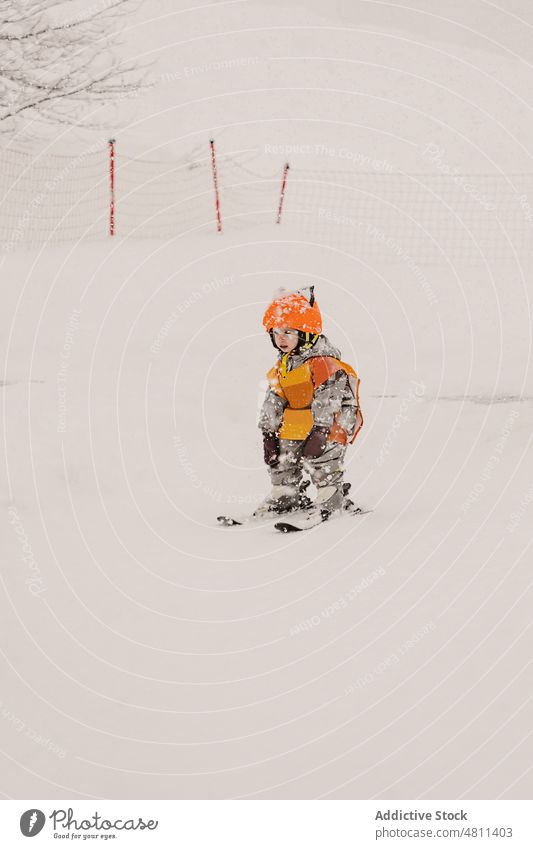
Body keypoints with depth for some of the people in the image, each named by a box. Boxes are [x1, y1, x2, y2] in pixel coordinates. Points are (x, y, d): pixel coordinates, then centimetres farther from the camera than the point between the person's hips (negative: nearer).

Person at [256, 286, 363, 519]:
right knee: (283, 459, 10)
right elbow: (273, 402, 15)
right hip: (293, 428, 8)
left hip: (329, 427, -8)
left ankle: (332, 497, -3)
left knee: (321, 459, -12)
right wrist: (268, 431, 10)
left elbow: (328, 400, -25)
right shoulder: (282, 367, 10)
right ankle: (284, 493, 22)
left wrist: (320, 430, -30)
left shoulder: (322, 363, -18)